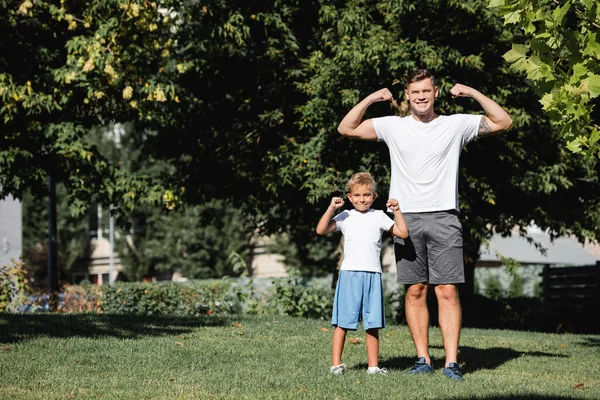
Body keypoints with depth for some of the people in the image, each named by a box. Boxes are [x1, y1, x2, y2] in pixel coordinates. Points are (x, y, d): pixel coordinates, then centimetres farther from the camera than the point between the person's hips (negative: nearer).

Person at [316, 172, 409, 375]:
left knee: (373, 324, 4)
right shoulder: (345, 217, 7)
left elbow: (403, 233, 5)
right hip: (349, 274, -2)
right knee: (342, 323, -1)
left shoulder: (379, 216, 10)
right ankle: (336, 364, 3)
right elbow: (321, 230, -5)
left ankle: (373, 365, 9)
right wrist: (331, 208, -11)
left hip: (373, 274, 2)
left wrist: (397, 211, -3)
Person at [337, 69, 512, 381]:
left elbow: (503, 122, 6)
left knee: (447, 291, -6)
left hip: (444, 218, -2)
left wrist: (473, 94, -2)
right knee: (415, 291, 4)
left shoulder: (455, 125, 6)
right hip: (406, 218, 2)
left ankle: (451, 363, -7)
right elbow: (346, 129, 11)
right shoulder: (393, 126, 9)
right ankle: (423, 360, 10)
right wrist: (370, 99, 2)